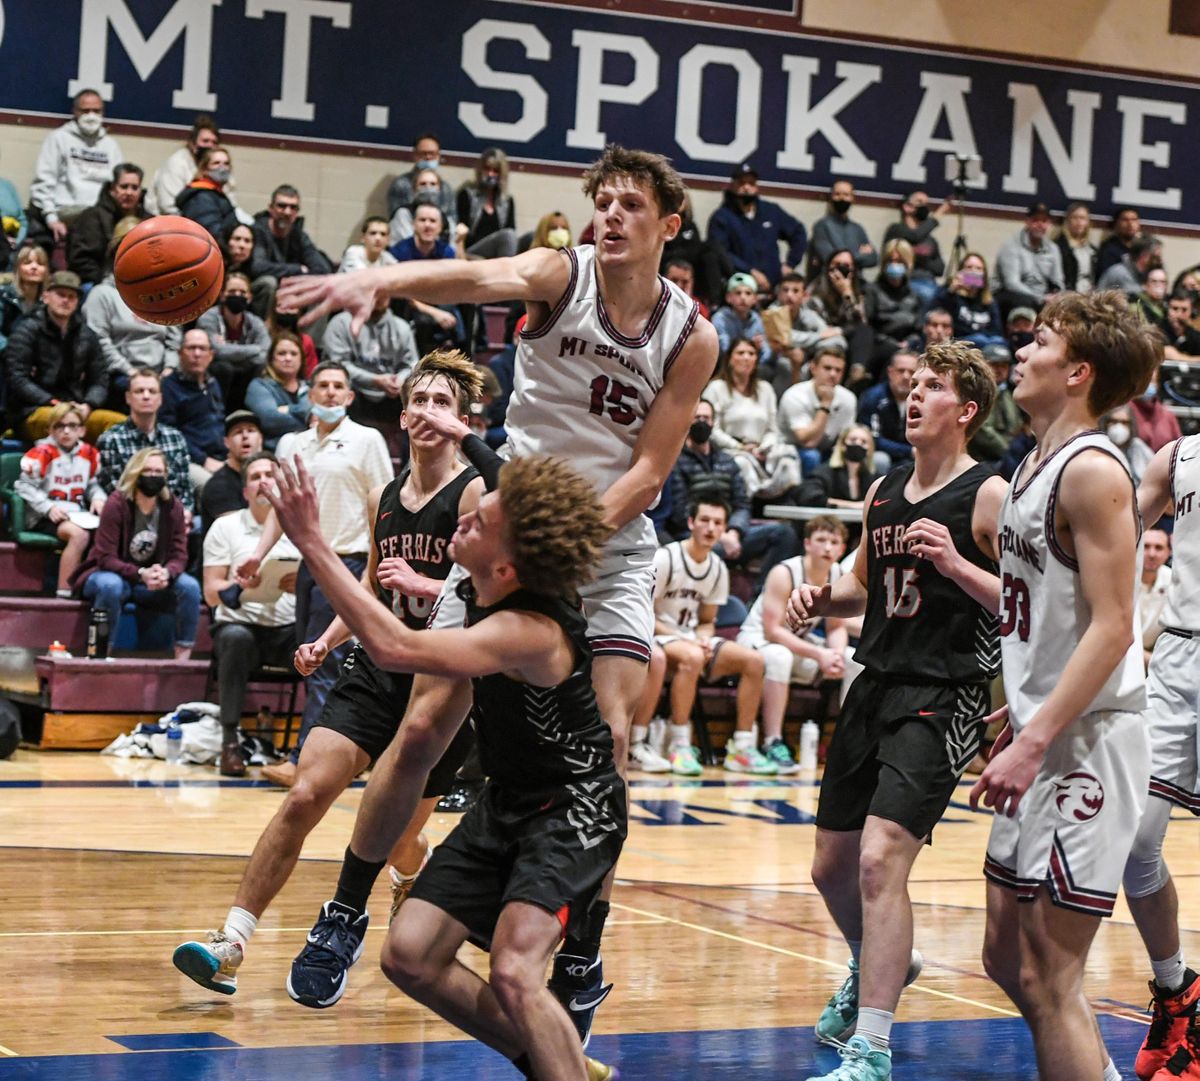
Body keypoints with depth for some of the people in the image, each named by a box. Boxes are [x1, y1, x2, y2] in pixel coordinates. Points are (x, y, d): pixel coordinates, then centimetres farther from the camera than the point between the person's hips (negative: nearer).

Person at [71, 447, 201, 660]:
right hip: (114, 575, -4)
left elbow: (179, 555, -6)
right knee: (111, 585, -39)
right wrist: (141, 574, -35)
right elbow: (106, 558, -19)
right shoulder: (116, 504, -16)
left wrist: (165, 572, -31)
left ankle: (183, 657, -18)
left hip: (152, 580, 4)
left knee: (190, 586, -23)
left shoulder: (173, 507, -5)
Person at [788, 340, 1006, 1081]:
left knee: (880, 860, -21)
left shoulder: (990, 496, -9)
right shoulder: (882, 492, 12)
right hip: (875, 687, 8)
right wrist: (822, 598, 6)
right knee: (832, 866, 17)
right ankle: (880, 966, 47)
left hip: (943, 700, -8)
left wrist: (956, 564, -26)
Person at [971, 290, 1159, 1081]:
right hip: (1044, 734, 10)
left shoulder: (1091, 469, -15)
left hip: (1089, 741, -10)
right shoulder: (1038, 465, 14)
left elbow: (1112, 627, -21)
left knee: (1052, 977, -7)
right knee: (1010, 962, 15)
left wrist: (1034, 740, -25)